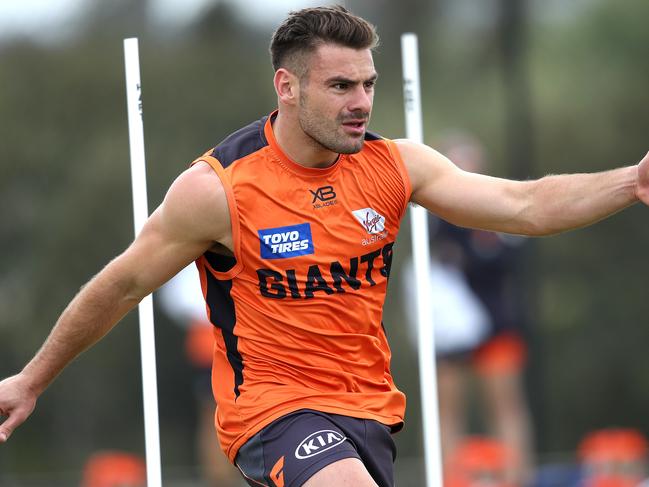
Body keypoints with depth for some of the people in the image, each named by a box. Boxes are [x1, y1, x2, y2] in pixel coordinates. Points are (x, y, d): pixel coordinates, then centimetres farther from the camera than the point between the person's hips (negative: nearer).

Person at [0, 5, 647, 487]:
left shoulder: (393, 165, -2)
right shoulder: (217, 188, -14)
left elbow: (526, 206, -8)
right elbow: (120, 287, -1)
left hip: (369, 408, 6)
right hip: (273, 409, -6)